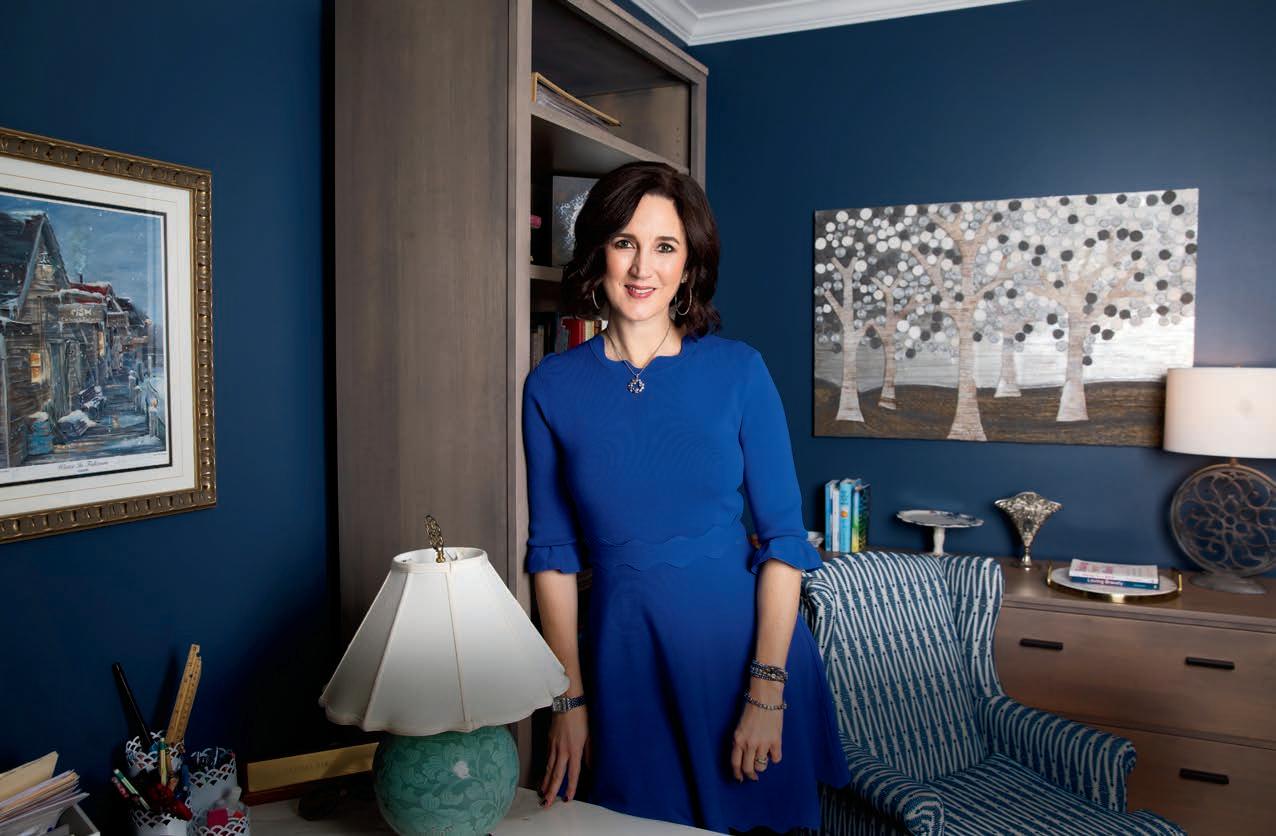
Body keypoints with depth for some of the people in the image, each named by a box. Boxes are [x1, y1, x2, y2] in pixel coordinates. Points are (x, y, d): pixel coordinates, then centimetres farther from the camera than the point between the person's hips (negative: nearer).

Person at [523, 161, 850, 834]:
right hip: (622, 653, 1)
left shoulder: (738, 370, -8)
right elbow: (553, 551, 0)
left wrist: (768, 692, -11)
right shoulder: (552, 387, -4)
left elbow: (784, 536, -7)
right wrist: (568, 700, -2)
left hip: (742, 639, 0)